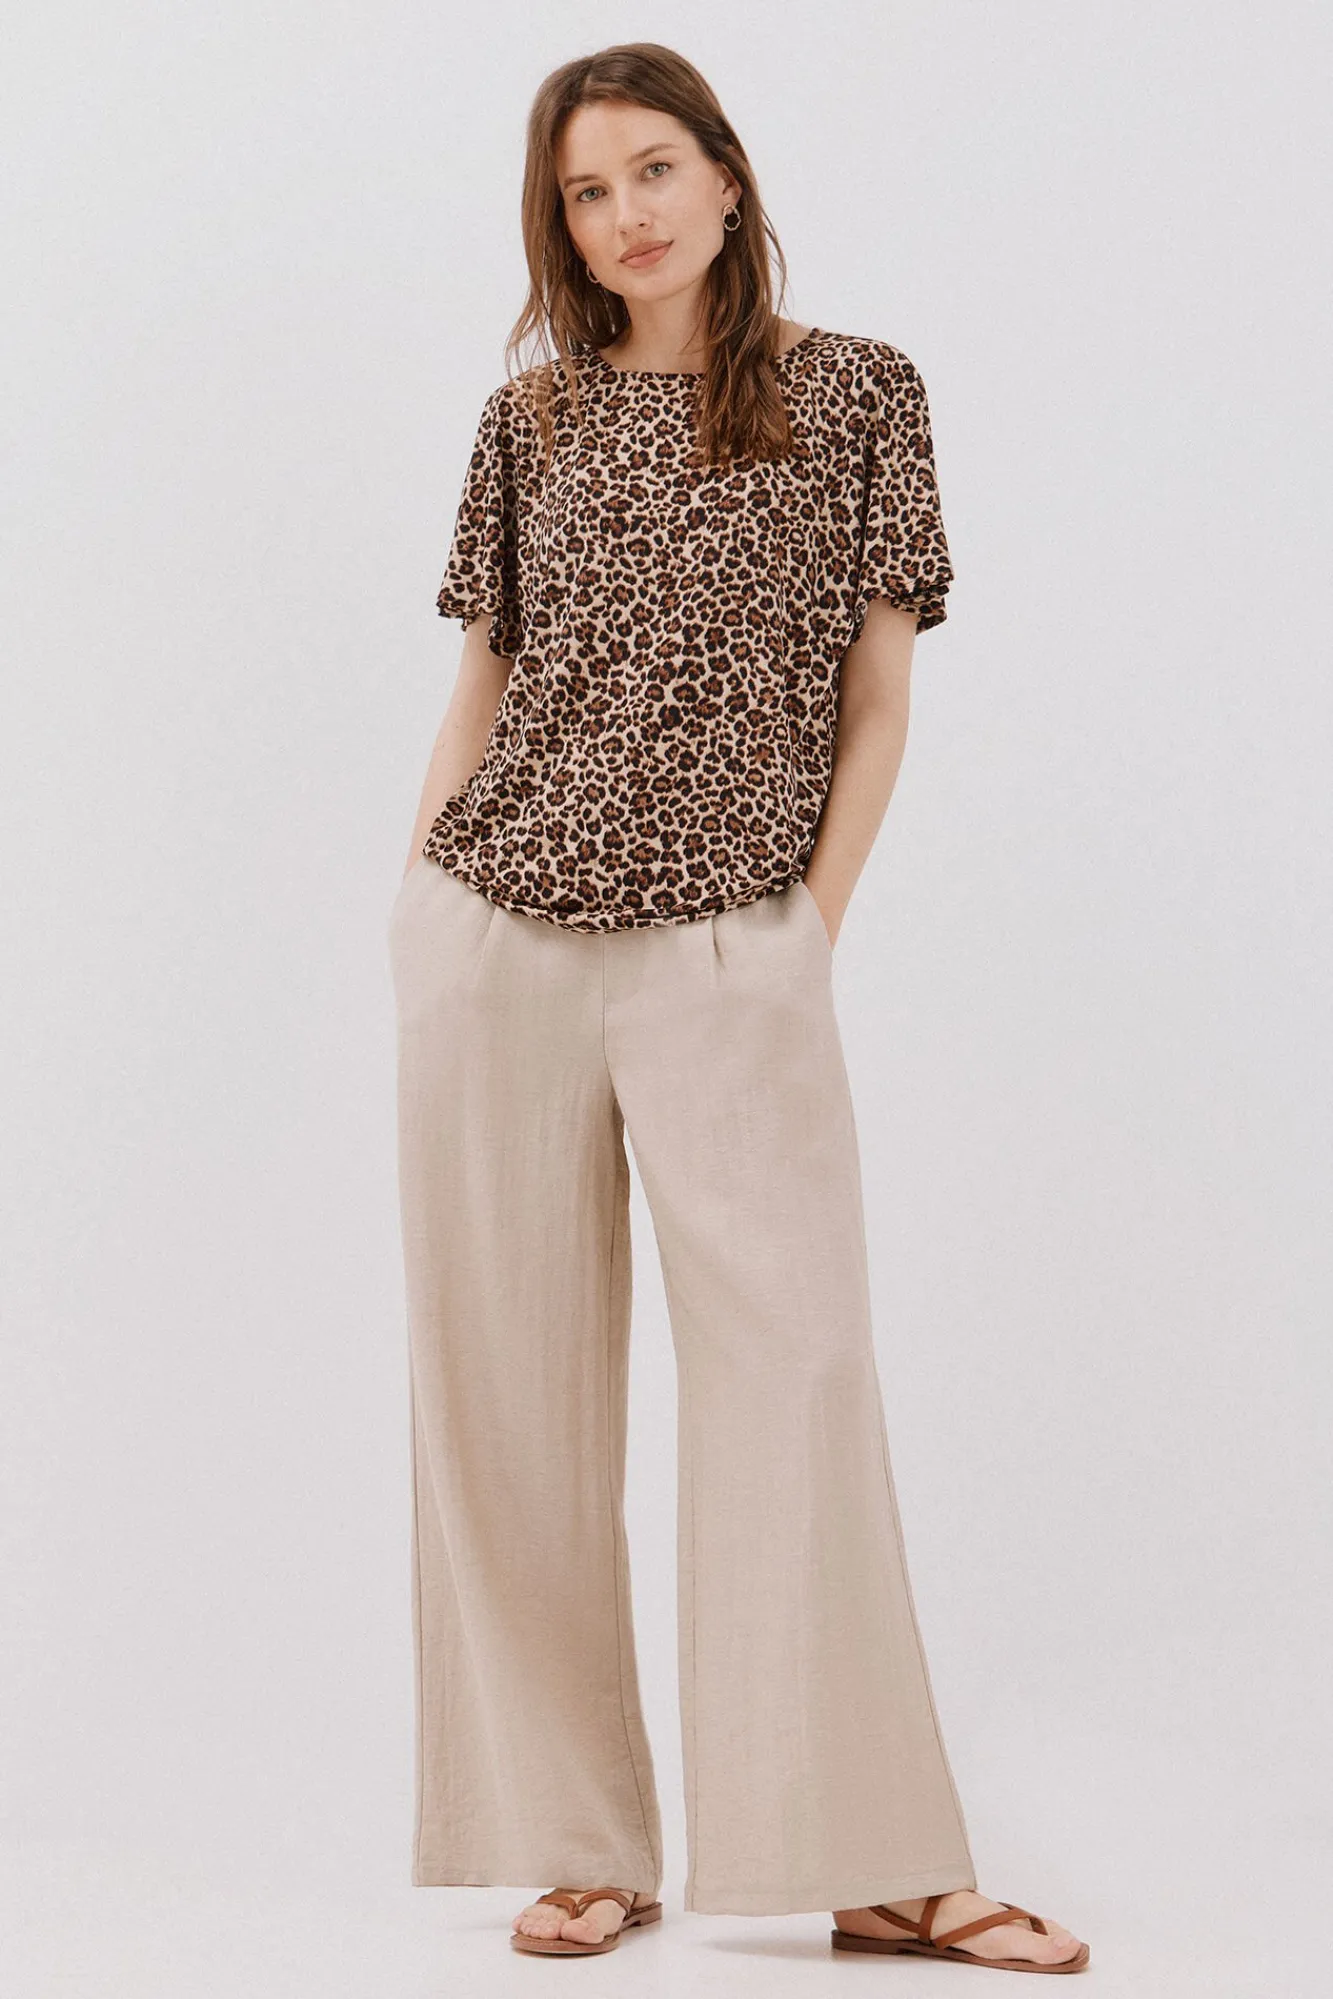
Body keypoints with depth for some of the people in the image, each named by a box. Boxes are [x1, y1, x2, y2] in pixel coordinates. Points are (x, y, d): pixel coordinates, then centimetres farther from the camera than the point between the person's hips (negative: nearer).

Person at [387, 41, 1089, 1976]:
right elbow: (482, 690, 15)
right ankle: (578, 1846, 12)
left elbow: (876, 694, 5)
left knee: (795, 1368, -9)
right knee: (512, 1393, 3)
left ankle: (879, 1864, -2)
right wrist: (420, 911, 5)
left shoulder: (858, 391, 6)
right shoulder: (531, 420, 12)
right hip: (499, 940, 3)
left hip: (731, 950, -3)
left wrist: (811, 930, -4)